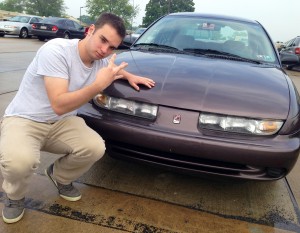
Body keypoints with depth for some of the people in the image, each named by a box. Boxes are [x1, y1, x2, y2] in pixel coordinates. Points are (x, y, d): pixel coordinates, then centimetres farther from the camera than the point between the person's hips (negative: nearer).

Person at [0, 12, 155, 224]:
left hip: (62, 123, 6)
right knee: (19, 161, -36)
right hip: (23, 119, -5)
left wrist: (129, 76, 7)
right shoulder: (56, 50, -25)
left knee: (95, 148, -21)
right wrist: (98, 85, -39)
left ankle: (60, 176, 14)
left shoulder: (102, 61, -3)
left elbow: (114, 69, 26)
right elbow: (59, 105, -32)